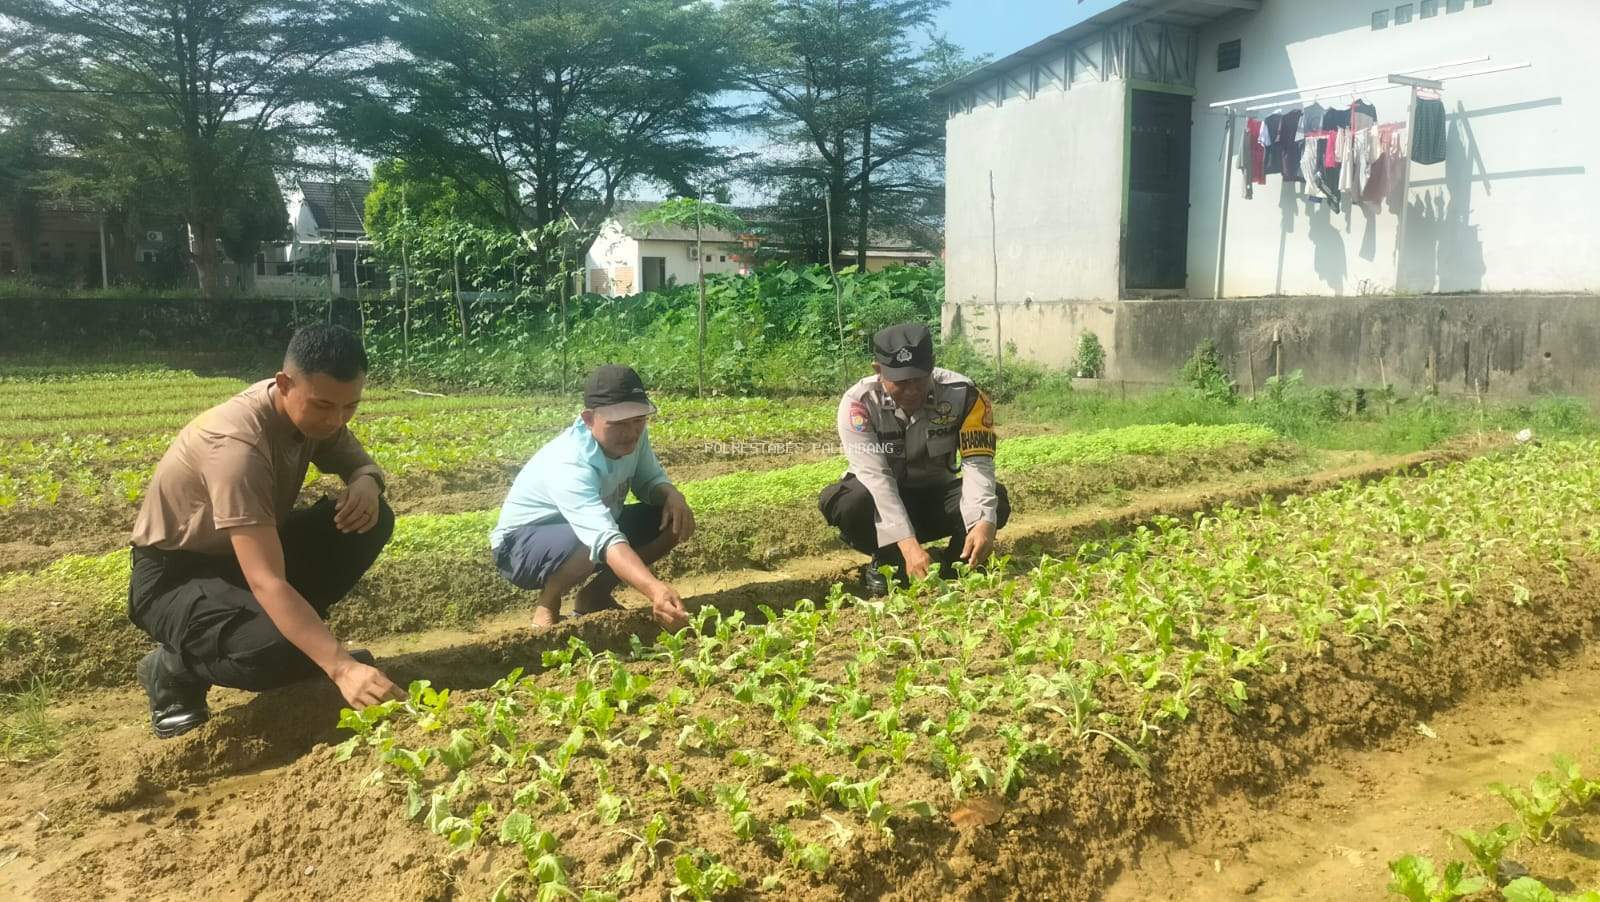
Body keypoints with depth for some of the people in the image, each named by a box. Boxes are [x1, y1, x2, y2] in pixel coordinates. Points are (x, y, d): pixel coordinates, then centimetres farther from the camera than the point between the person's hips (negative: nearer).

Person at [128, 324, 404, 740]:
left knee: (371, 519, -14)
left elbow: (362, 464, 8)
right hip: (173, 574, -7)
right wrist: (341, 666, -50)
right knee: (274, 652, -34)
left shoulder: (312, 410, -12)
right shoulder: (238, 443, -35)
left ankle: (301, 638, 3)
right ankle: (174, 669, -1)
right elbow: (266, 581, -42)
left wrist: (366, 484, -20)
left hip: (250, 549, 7)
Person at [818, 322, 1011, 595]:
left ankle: (953, 568, 0)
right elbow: (875, 475, -34)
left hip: (936, 496, 1)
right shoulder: (859, 402, -25)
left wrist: (983, 522, -46)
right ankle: (887, 563, -5)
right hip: (884, 502, -1)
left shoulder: (963, 394, -20)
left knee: (995, 502, -27)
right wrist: (908, 544, -45)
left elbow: (977, 462, -26)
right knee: (850, 503, -35)